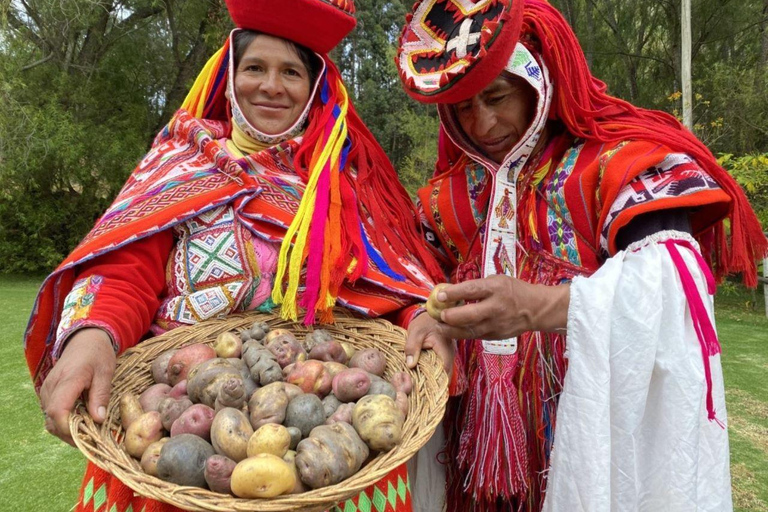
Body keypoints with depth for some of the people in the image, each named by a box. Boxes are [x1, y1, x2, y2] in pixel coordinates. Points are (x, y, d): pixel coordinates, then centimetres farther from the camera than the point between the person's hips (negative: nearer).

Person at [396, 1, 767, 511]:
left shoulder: (614, 162, -9)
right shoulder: (452, 196, 8)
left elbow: (674, 278, -23)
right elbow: (428, 285, 7)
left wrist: (540, 307, -38)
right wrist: (432, 324, -16)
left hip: (597, 430, -4)